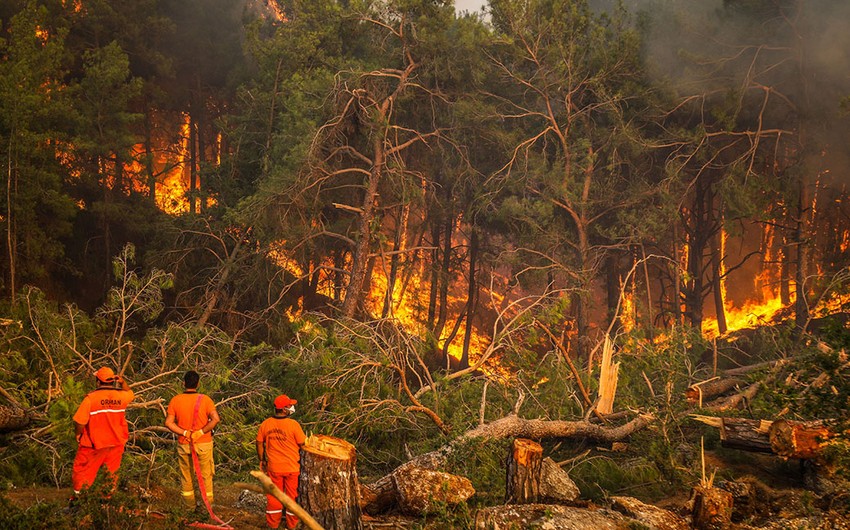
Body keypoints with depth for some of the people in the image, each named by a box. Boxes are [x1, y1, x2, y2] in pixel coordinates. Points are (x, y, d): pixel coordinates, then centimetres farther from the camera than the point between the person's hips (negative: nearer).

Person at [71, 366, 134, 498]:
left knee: (82, 471, 12)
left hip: (94, 444, -4)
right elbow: (130, 393, 22)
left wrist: (78, 434, 0)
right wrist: (123, 382, 6)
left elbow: (80, 422, -17)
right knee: (111, 472, 15)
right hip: (116, 443, 4)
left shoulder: (91, 398, -19)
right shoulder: (121, 396, -5)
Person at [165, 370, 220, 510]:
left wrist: (184, 433, -9)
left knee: (186, 476, 14)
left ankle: (189, 507, 21)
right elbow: (215, 419, -20)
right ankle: (207, 506, 15)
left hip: (183, 444, 1)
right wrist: (201, 432, -14)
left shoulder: (175, 400, -3)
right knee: (205, 475, 10)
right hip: (203, 444, -1)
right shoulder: (205, 399, -9)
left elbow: (168, 422, -9)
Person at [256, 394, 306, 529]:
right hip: (292, 467, -3)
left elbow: (259, 443, 2)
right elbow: (302, 444, -12)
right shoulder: (293, 424, -19)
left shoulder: (265, 424, -7)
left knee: (274, 495, 17)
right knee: (292, 495, 13)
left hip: (273, 467, 3)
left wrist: (262, 460, 17)